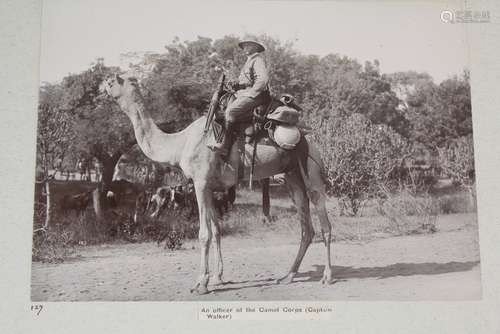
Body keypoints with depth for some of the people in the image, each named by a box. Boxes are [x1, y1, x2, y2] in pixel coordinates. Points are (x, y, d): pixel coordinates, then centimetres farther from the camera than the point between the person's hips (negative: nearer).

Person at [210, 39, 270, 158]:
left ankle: (225, 146, -24)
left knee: (231, 111, -25)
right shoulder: (249, 61, 26)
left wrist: (251, 93, -19)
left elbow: (263, 79, -19)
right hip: (244, 94, 11)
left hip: (255, 95, -11)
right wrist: (236, 84, 5)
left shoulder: (258, 59, -5)